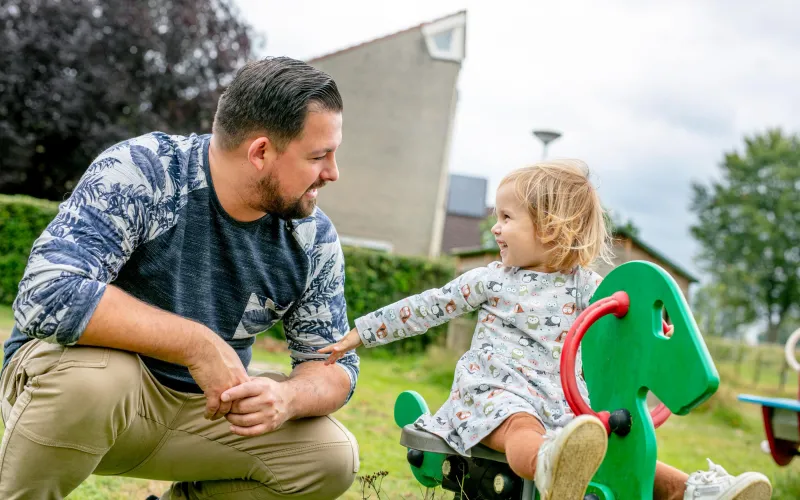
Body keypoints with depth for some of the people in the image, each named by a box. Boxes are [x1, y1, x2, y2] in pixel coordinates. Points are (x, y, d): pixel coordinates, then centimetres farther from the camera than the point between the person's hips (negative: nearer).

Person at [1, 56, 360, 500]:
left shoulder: (313, 238, -8)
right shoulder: (137, 174, -23)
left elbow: (334, 365, -2)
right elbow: (44, 297, -34)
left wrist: (287, 397, -26)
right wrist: (197, 342, -33)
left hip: (203, 405, 5)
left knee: (333, 457, -12)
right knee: (94, 376, -37)